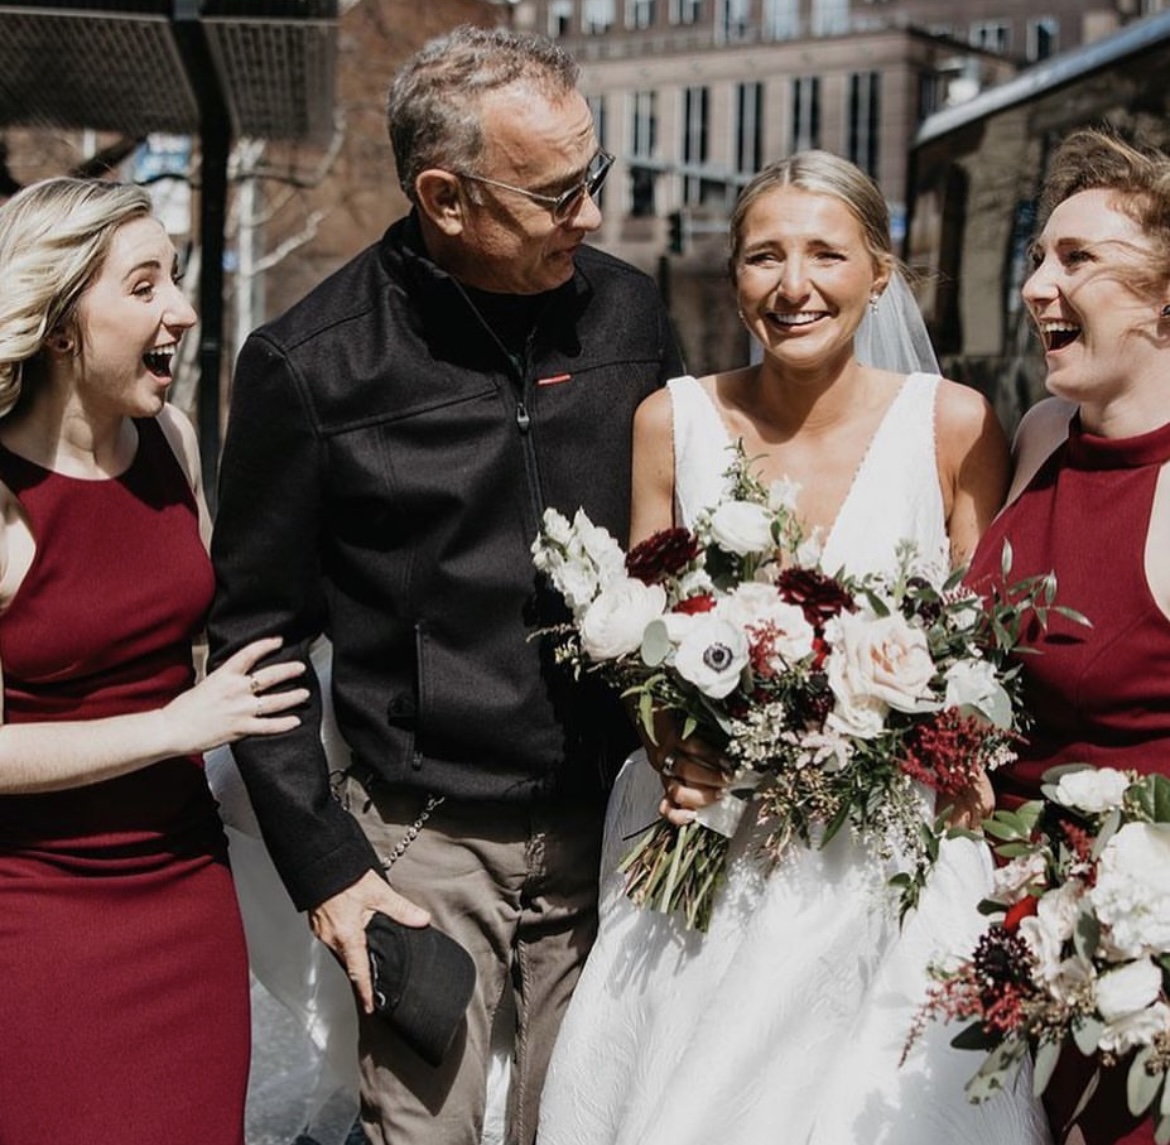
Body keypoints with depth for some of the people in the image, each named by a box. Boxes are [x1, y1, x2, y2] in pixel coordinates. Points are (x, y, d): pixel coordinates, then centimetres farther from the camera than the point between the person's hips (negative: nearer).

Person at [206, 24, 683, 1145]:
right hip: (424, 843, -3)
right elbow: (255, 630, -4)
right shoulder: (306, 366, -11)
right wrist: (324, 867, -7)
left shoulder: (627, 309, 0)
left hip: (609, 825, 4)